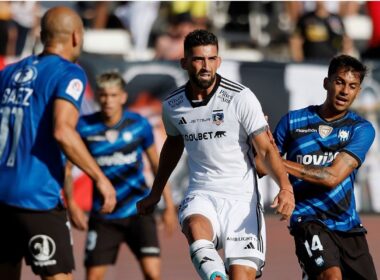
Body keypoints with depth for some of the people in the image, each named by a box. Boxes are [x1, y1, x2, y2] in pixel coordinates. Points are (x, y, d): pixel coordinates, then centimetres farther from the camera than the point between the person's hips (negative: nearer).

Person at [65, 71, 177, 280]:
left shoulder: (139, 125, -4)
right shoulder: (85, 127, -8)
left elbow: (156, 164, 8)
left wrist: (169, 205, 9)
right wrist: (71, 204, -8)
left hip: (138, 211, 0)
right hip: (103, 215, 0)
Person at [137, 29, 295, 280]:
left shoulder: (241, 98, -8)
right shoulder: (172, 106, 5)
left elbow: (266, 149, -7)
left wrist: (286, 187, -24)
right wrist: (155, 194, 35)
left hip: (241, 198, -2)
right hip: (201, 194, 2)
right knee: (196, 229, -35)